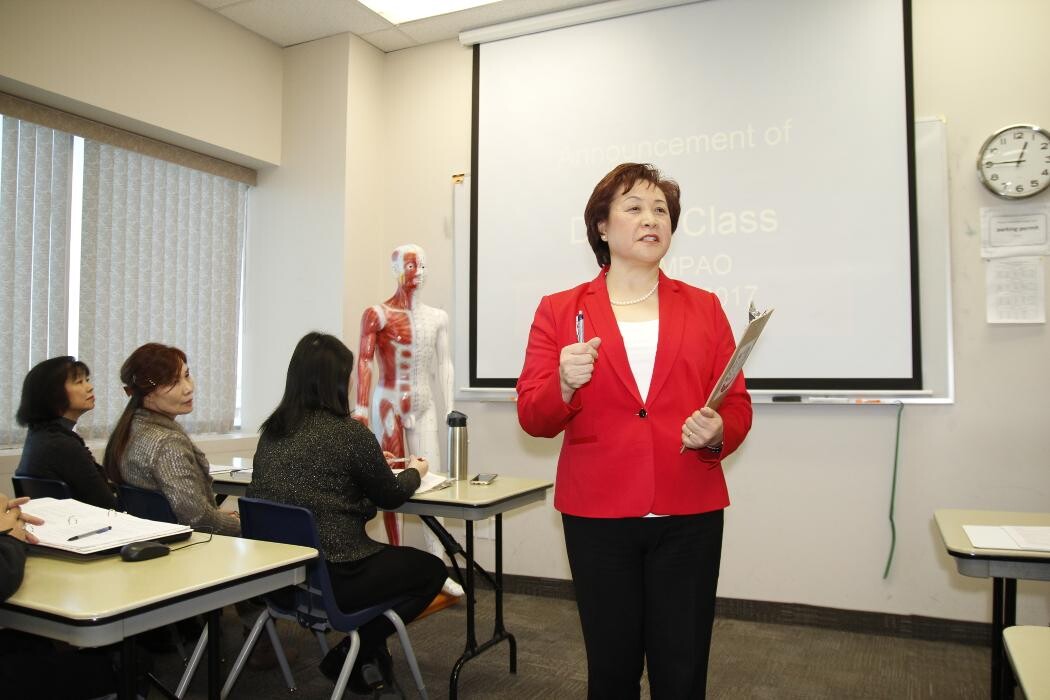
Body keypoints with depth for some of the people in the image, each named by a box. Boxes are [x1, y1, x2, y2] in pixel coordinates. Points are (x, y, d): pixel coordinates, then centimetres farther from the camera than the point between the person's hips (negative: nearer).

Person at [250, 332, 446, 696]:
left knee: (384, 553, 30)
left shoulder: (272, 430, 4)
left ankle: (369, 660, 30)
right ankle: (349, 656, 10)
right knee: (432, 569, 13)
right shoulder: (349, 432, -16)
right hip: (331, 575, -8)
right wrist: (414, 471, 19)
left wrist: (373, 462, 27)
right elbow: (390, 496, -2)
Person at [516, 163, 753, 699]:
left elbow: (737, 407, 7)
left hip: (688, 515, 1)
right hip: (597, 516, -1)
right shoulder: (559, 311, 2)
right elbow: (532, 418, -1)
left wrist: (717, 433, -15)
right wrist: (565, 385, -21)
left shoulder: (704, 308, 7)